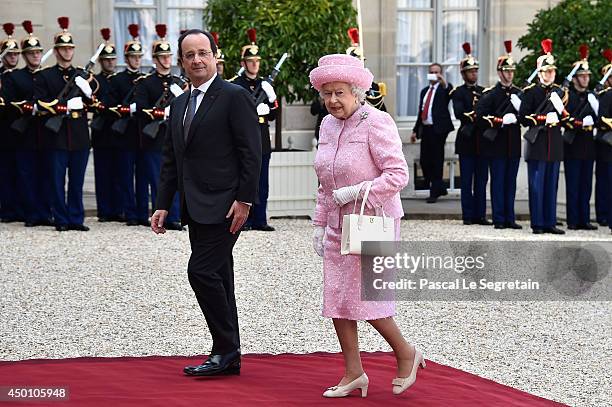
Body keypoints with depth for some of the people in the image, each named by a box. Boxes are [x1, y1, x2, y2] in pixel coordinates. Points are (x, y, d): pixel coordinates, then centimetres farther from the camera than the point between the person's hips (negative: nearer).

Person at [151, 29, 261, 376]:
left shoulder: (235, 97, -7)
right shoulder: (179, 104, 17)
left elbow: (251, 153, -12)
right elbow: (171, 160, 19)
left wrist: (244, 200, -17)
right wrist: (163, 204, 12)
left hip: (224, 205, -8)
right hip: (197, 209, 8)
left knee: (201, 271, -14)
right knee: (217, 279, 10)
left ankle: (226, 351, -4)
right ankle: (228, 358, 16)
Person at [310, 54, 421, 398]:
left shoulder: (377, 123, -14)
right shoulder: (328, 125, 10)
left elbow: (399, 174, -18)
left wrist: (356, 192, -23)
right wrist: (319, 224, 14)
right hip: (338, 227, 8)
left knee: (365, 299, -7)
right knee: (336, 299, 5)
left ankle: (406, 354, 17)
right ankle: (354, 373, 15)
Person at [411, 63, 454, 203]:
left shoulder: (444, 89, 2)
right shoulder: (424, 91, 20)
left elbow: (451, 93, -22)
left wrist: (444, 82, -38)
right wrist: (415, 130, 18)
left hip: (438, 129, -6)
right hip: (425, 129, 6)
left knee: (436, 161, -4)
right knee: (424, 160, 4)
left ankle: (435, 192, 1)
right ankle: (439, 188, 19)